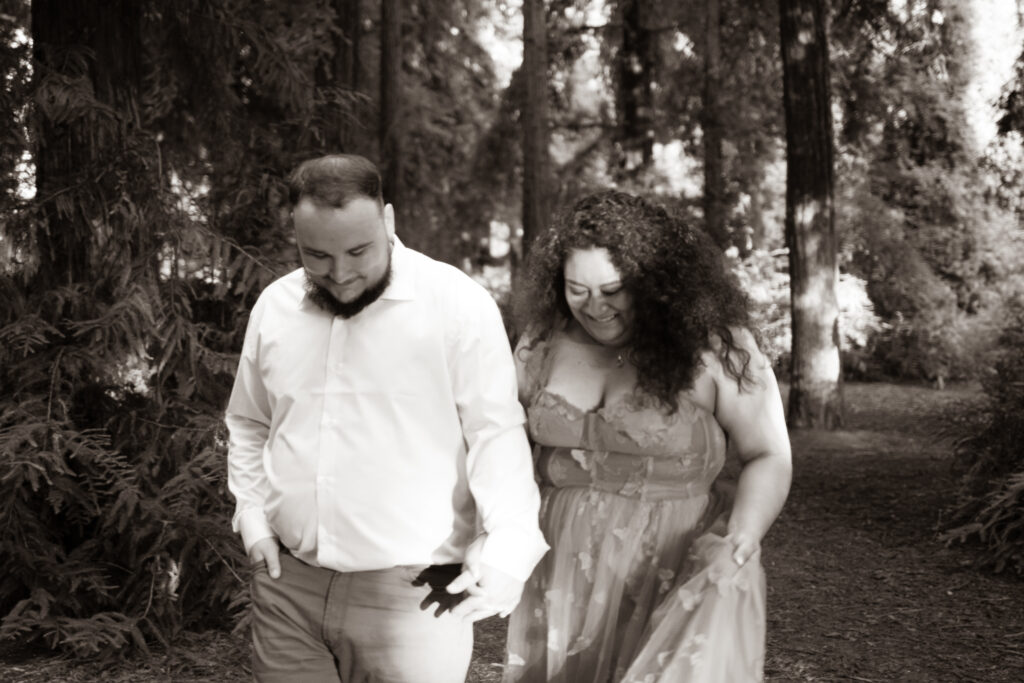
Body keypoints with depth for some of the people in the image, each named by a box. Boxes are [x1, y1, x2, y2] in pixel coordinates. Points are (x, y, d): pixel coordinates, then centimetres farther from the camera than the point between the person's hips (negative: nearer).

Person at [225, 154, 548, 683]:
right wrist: (251, 514, 7)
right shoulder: (273, 306, 6)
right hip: (288, 585, 4)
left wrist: (508, 549, -22)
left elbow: (497, 434, -11)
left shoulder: (459, 305, -10)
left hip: (413, 594, -4)